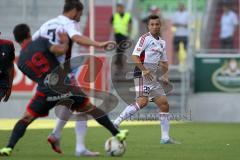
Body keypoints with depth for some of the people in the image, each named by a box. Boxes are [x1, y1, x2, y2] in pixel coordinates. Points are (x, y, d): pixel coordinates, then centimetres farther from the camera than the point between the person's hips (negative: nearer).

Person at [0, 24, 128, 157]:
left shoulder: (21, 62, 8)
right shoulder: (41, 42, 0)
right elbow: (61, 50, -12)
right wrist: (65, 42, 9)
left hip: (45, 93, 0)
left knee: (25, 119, 14)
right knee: (89, 108, 19)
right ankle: (116, 133, 24)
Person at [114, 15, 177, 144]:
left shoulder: (162, 42, 19)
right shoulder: (145, 38, -6)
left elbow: (164, 62, 29)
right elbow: (134, 56, -14)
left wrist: (165, 75, 13)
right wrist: (144, 70, -23)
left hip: (153, 77, 8)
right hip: (142, 75, -8)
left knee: (164, 104, 5)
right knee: (143, 101, -26)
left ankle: (165, 137, 8)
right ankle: (116, 122, -24)